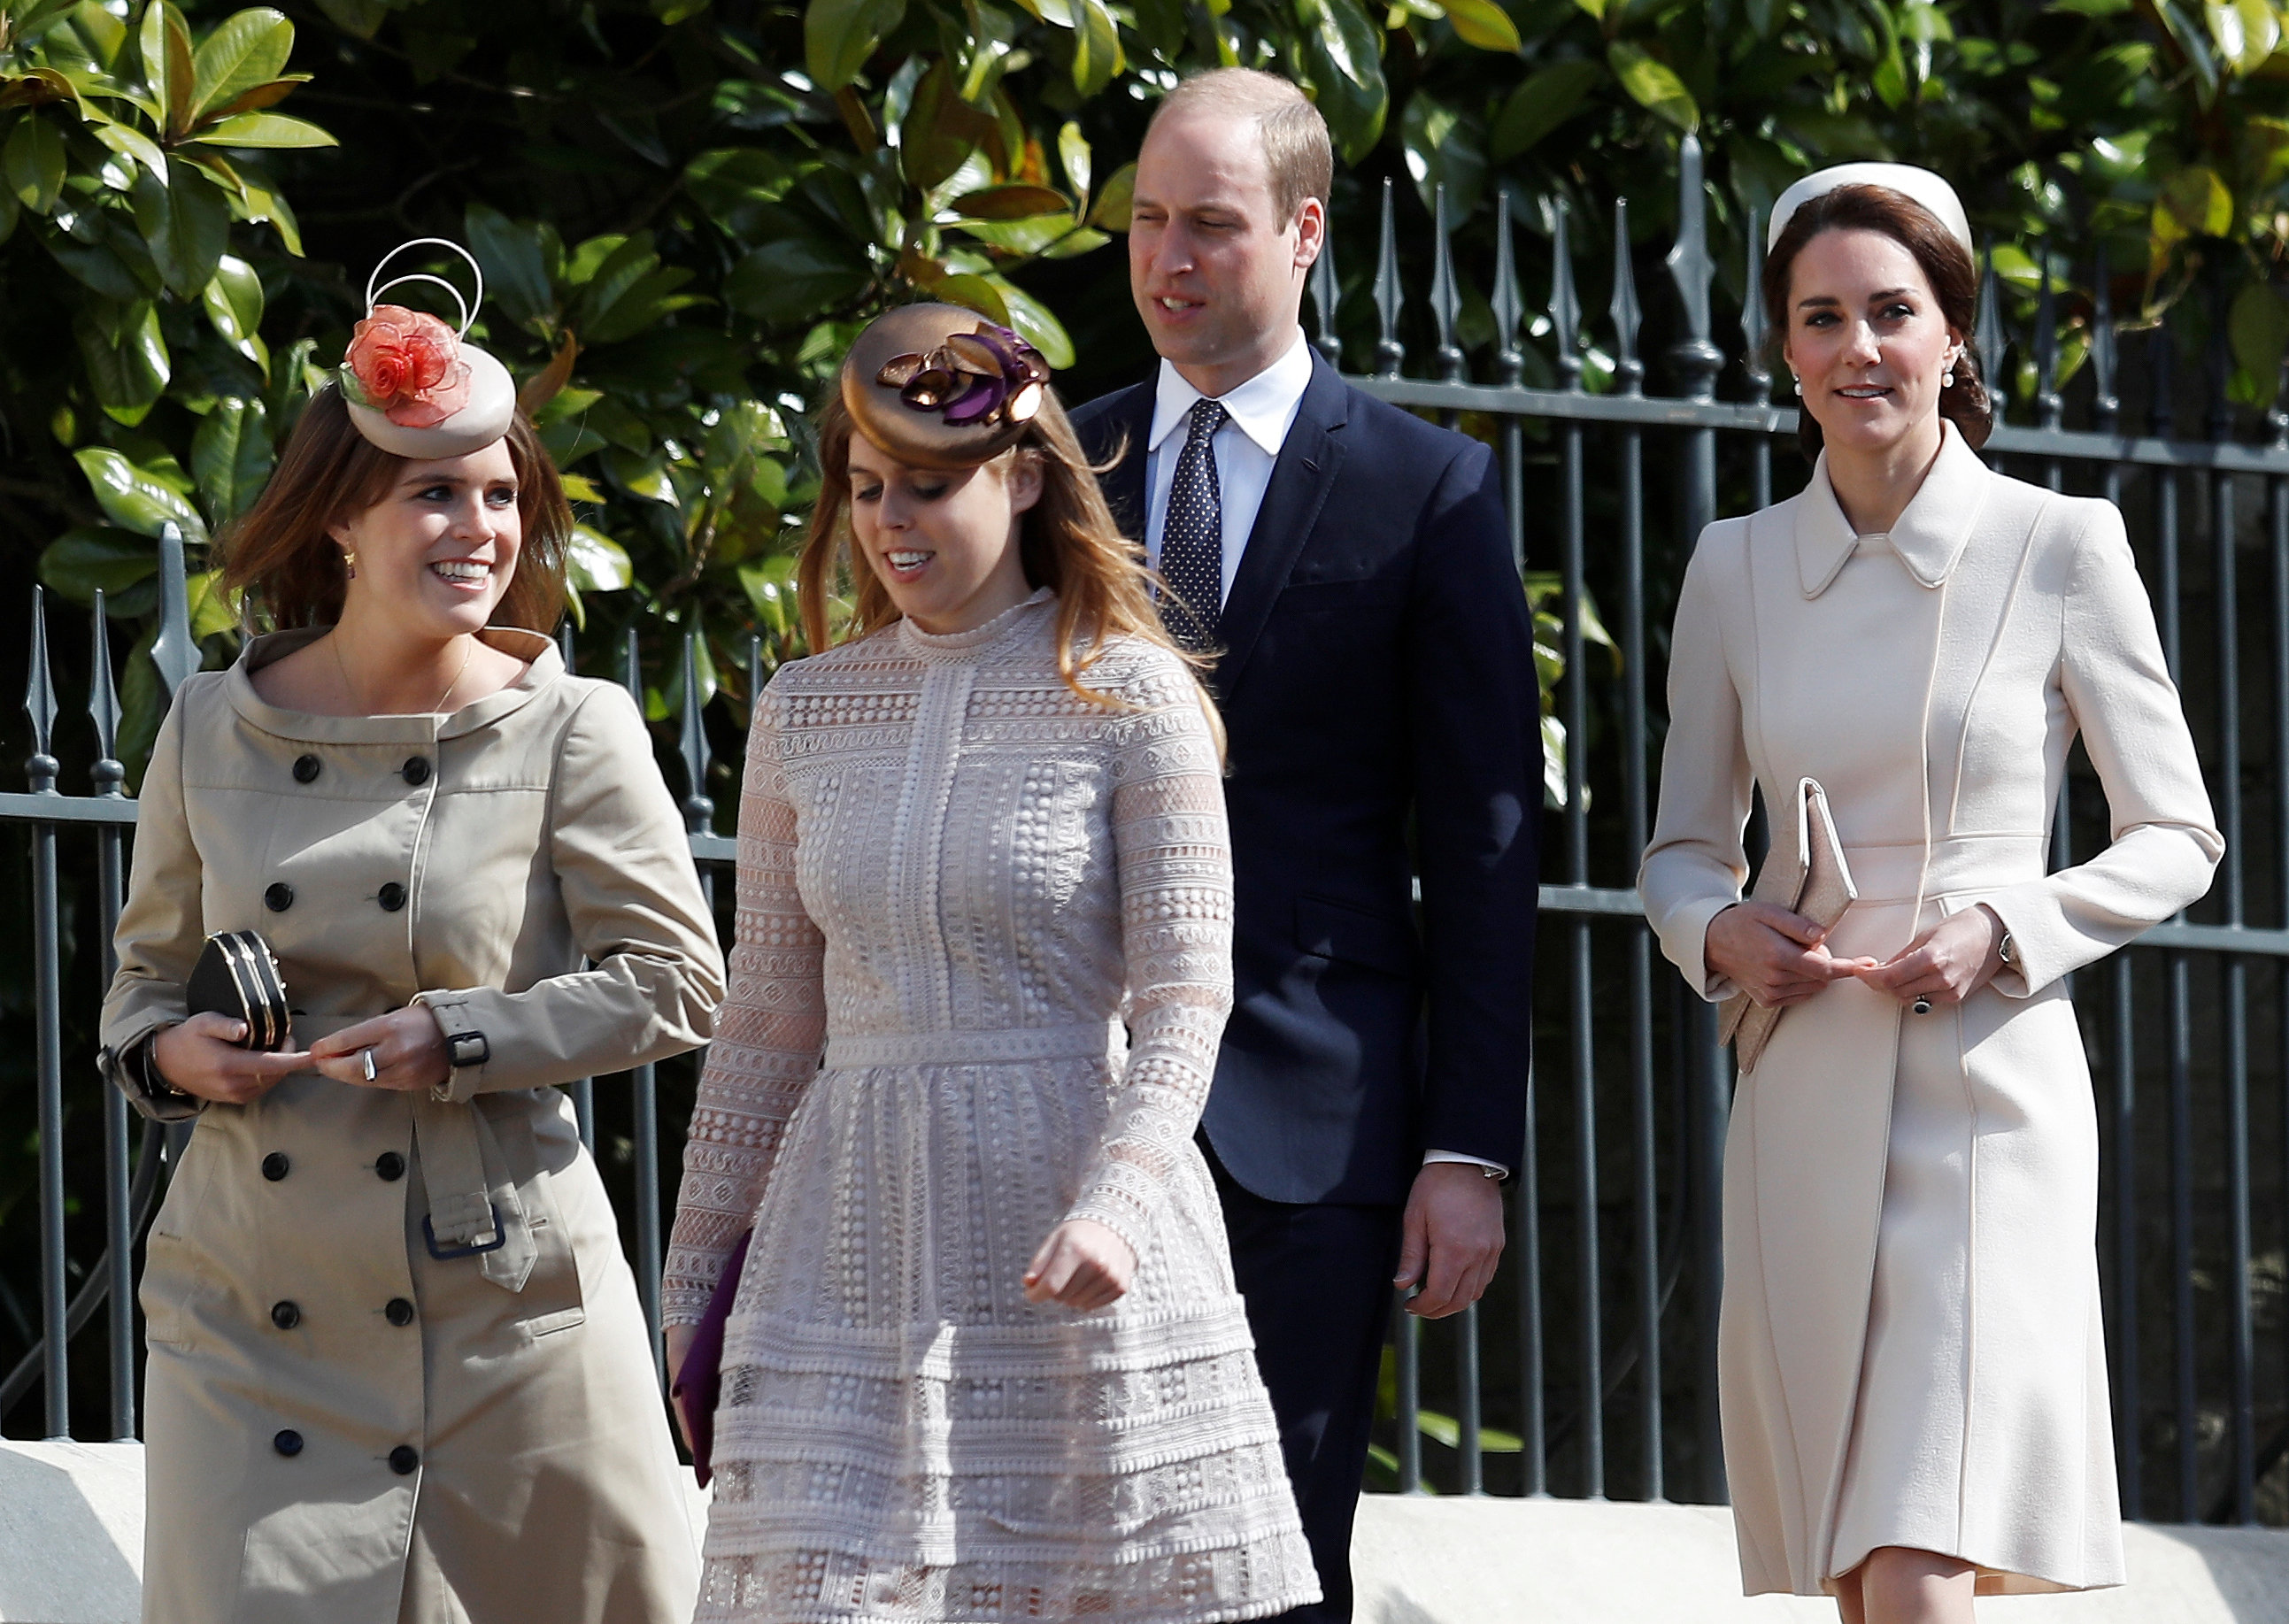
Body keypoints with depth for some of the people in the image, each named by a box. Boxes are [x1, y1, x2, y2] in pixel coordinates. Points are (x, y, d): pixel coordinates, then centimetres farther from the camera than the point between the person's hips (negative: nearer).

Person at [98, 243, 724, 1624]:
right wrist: (169, 1049, -5)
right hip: (252, 1301, 2)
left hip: (500, 1292, -2)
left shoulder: (570, 733, -1)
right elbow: (149, 965, 18)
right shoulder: (215, 729, 7)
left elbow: (675, 981, -3)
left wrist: (459, 1039, -14)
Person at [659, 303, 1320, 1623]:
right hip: (856, 1239, 3)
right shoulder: (808, 711, 11)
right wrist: (698, 1260, 14)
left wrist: (1113, 1205, -21)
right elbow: (771, 1013, 15)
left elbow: (1185, 992, -7)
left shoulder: (1130, 698, -2)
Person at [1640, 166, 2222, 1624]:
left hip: (1987, 1099, -4)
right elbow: (1683, 844, 17)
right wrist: (1719, 929, -6)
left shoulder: (2060, 548, -2)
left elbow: (2179, 840, 4)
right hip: (1803, 1105, 4)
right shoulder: (1737, 568, 8)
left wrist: (2006, 930, -12)